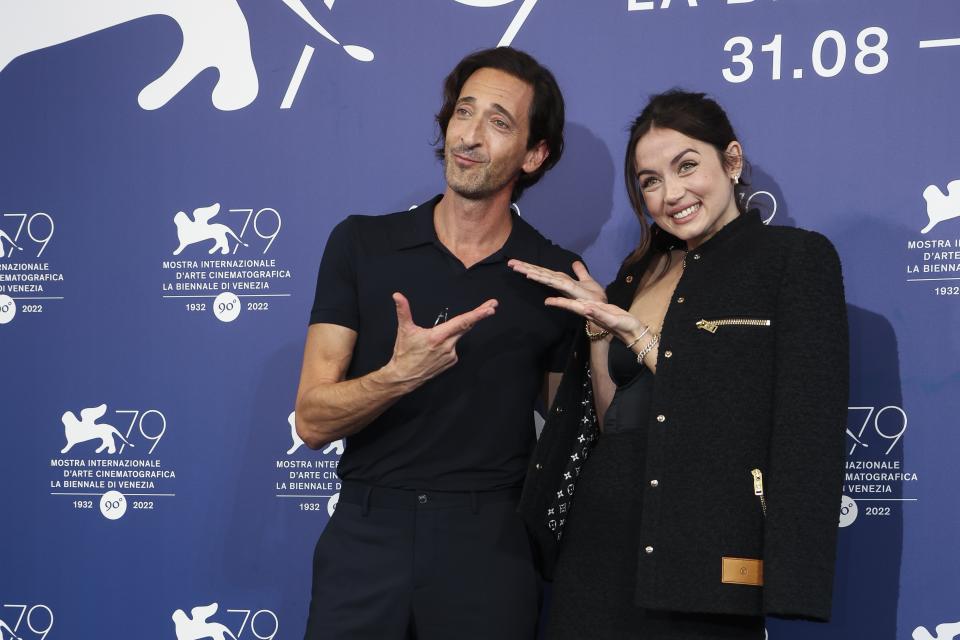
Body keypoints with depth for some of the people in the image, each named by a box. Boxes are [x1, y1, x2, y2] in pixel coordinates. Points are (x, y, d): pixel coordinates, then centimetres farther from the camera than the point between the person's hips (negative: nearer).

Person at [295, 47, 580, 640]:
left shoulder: (556, 275, 2)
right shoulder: (361, 244, 1)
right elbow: (313, 420, -6)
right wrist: (399, 375, -23)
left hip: (489, 544, 0)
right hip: (368, 530, 0)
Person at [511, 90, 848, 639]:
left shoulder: (796, 257, -4)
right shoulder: (640, 273, 14)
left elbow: (806, 433, -14)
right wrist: (600, 326, 1)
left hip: (707, 556, -5)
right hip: (600, 537, 6)